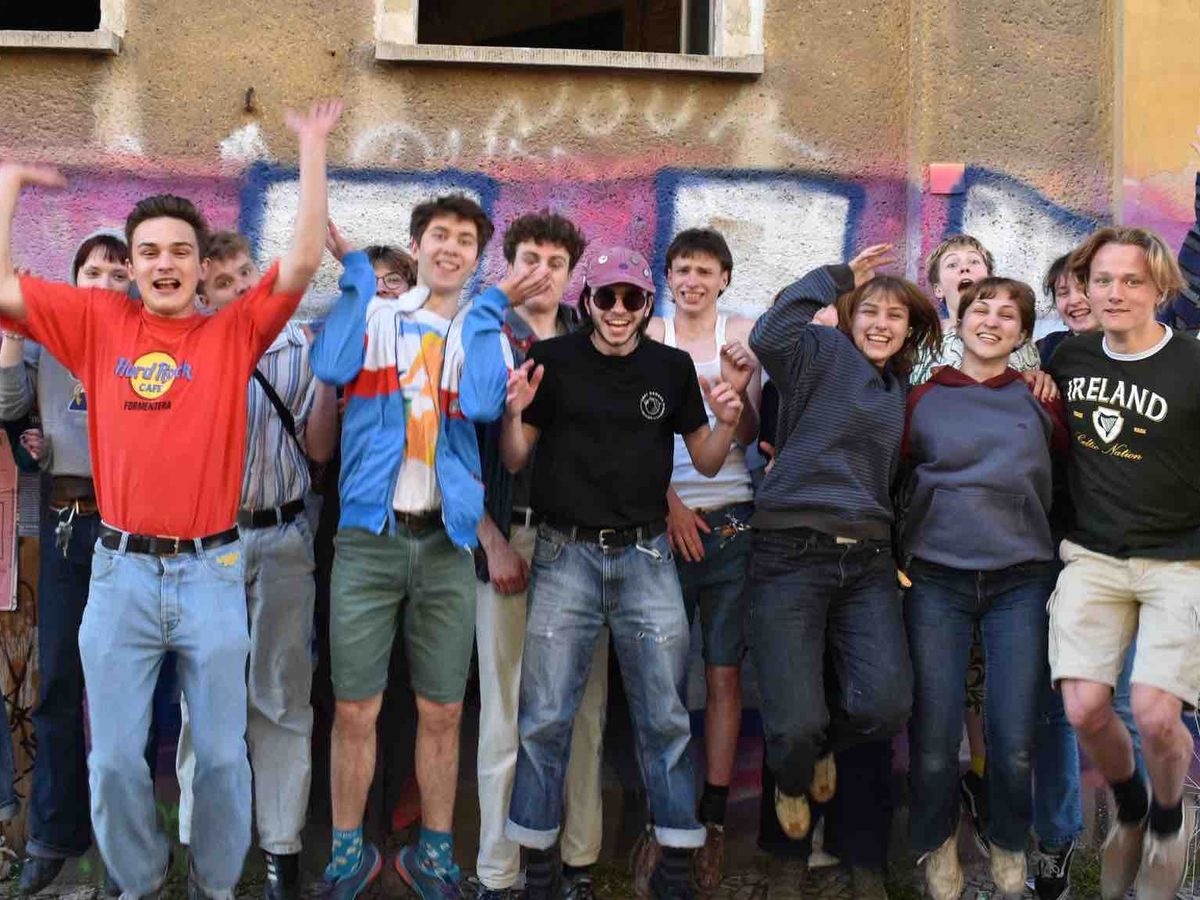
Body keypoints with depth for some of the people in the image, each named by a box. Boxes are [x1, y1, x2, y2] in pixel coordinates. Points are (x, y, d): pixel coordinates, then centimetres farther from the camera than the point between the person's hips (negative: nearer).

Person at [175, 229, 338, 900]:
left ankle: (282, 845, 14)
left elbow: (319, 449, 2)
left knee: (283, 694, 5)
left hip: (282, 537, 1)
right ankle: (203, 839, 21)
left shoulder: (302, 347, 4)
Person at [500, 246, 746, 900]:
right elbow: (514, 462, 4)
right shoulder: (552, 360, 1)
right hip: (566, 556, -1)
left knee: (665, 719, 5)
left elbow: (705, 463, 12)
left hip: (646, 558, 1)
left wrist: (726, 423, -7)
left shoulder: (673, 368, 7)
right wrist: (514, 414, -15)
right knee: (544, 719, 3)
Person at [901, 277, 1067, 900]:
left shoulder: (1039, 399, 6)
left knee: (1014, 745, -3)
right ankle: (938, 843, 26)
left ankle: (1008, 844, 26)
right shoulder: (923, 398, 4)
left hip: (1020, 579, 1)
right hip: (937, 577, 0)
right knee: (934, 744, -2)